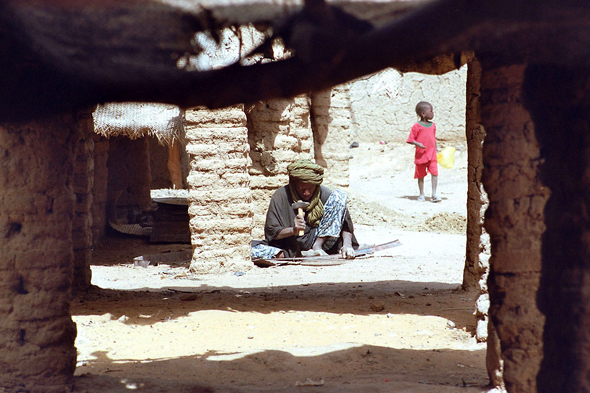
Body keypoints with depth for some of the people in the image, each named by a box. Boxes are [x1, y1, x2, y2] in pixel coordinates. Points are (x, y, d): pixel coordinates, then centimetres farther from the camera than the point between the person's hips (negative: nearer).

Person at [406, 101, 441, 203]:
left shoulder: (433, 125, 9)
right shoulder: (417, 126, -8)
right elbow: (410, 140, -8)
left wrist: (436, 150, 18)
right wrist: (418, 144, -23)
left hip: (432, 154, 3)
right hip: (421, 155, -3)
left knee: (434, 172, -10)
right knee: (421, 175, 8)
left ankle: (434, 194, -1)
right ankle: (421, 195, 20)